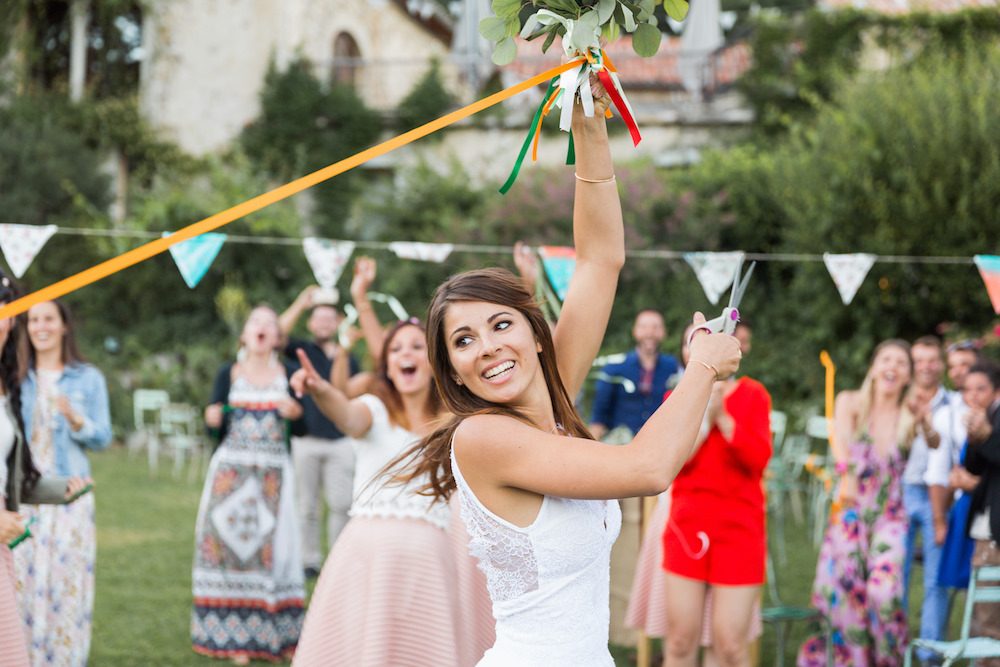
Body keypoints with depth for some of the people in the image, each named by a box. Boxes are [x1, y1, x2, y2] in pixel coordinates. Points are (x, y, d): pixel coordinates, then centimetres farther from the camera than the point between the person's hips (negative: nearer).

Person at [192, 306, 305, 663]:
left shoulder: (287, 375, 6)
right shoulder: (229, 374, 6)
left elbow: (301, 430, 3)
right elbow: (215, 426, 5)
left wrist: (296, 413, -17)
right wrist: (213, 419, -16)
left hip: (274, 472, 0)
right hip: (230, 469, 0)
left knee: (271, 546, -3)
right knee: (228, 539, -5)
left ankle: (270, 635, 3)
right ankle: (233, 634, 0)